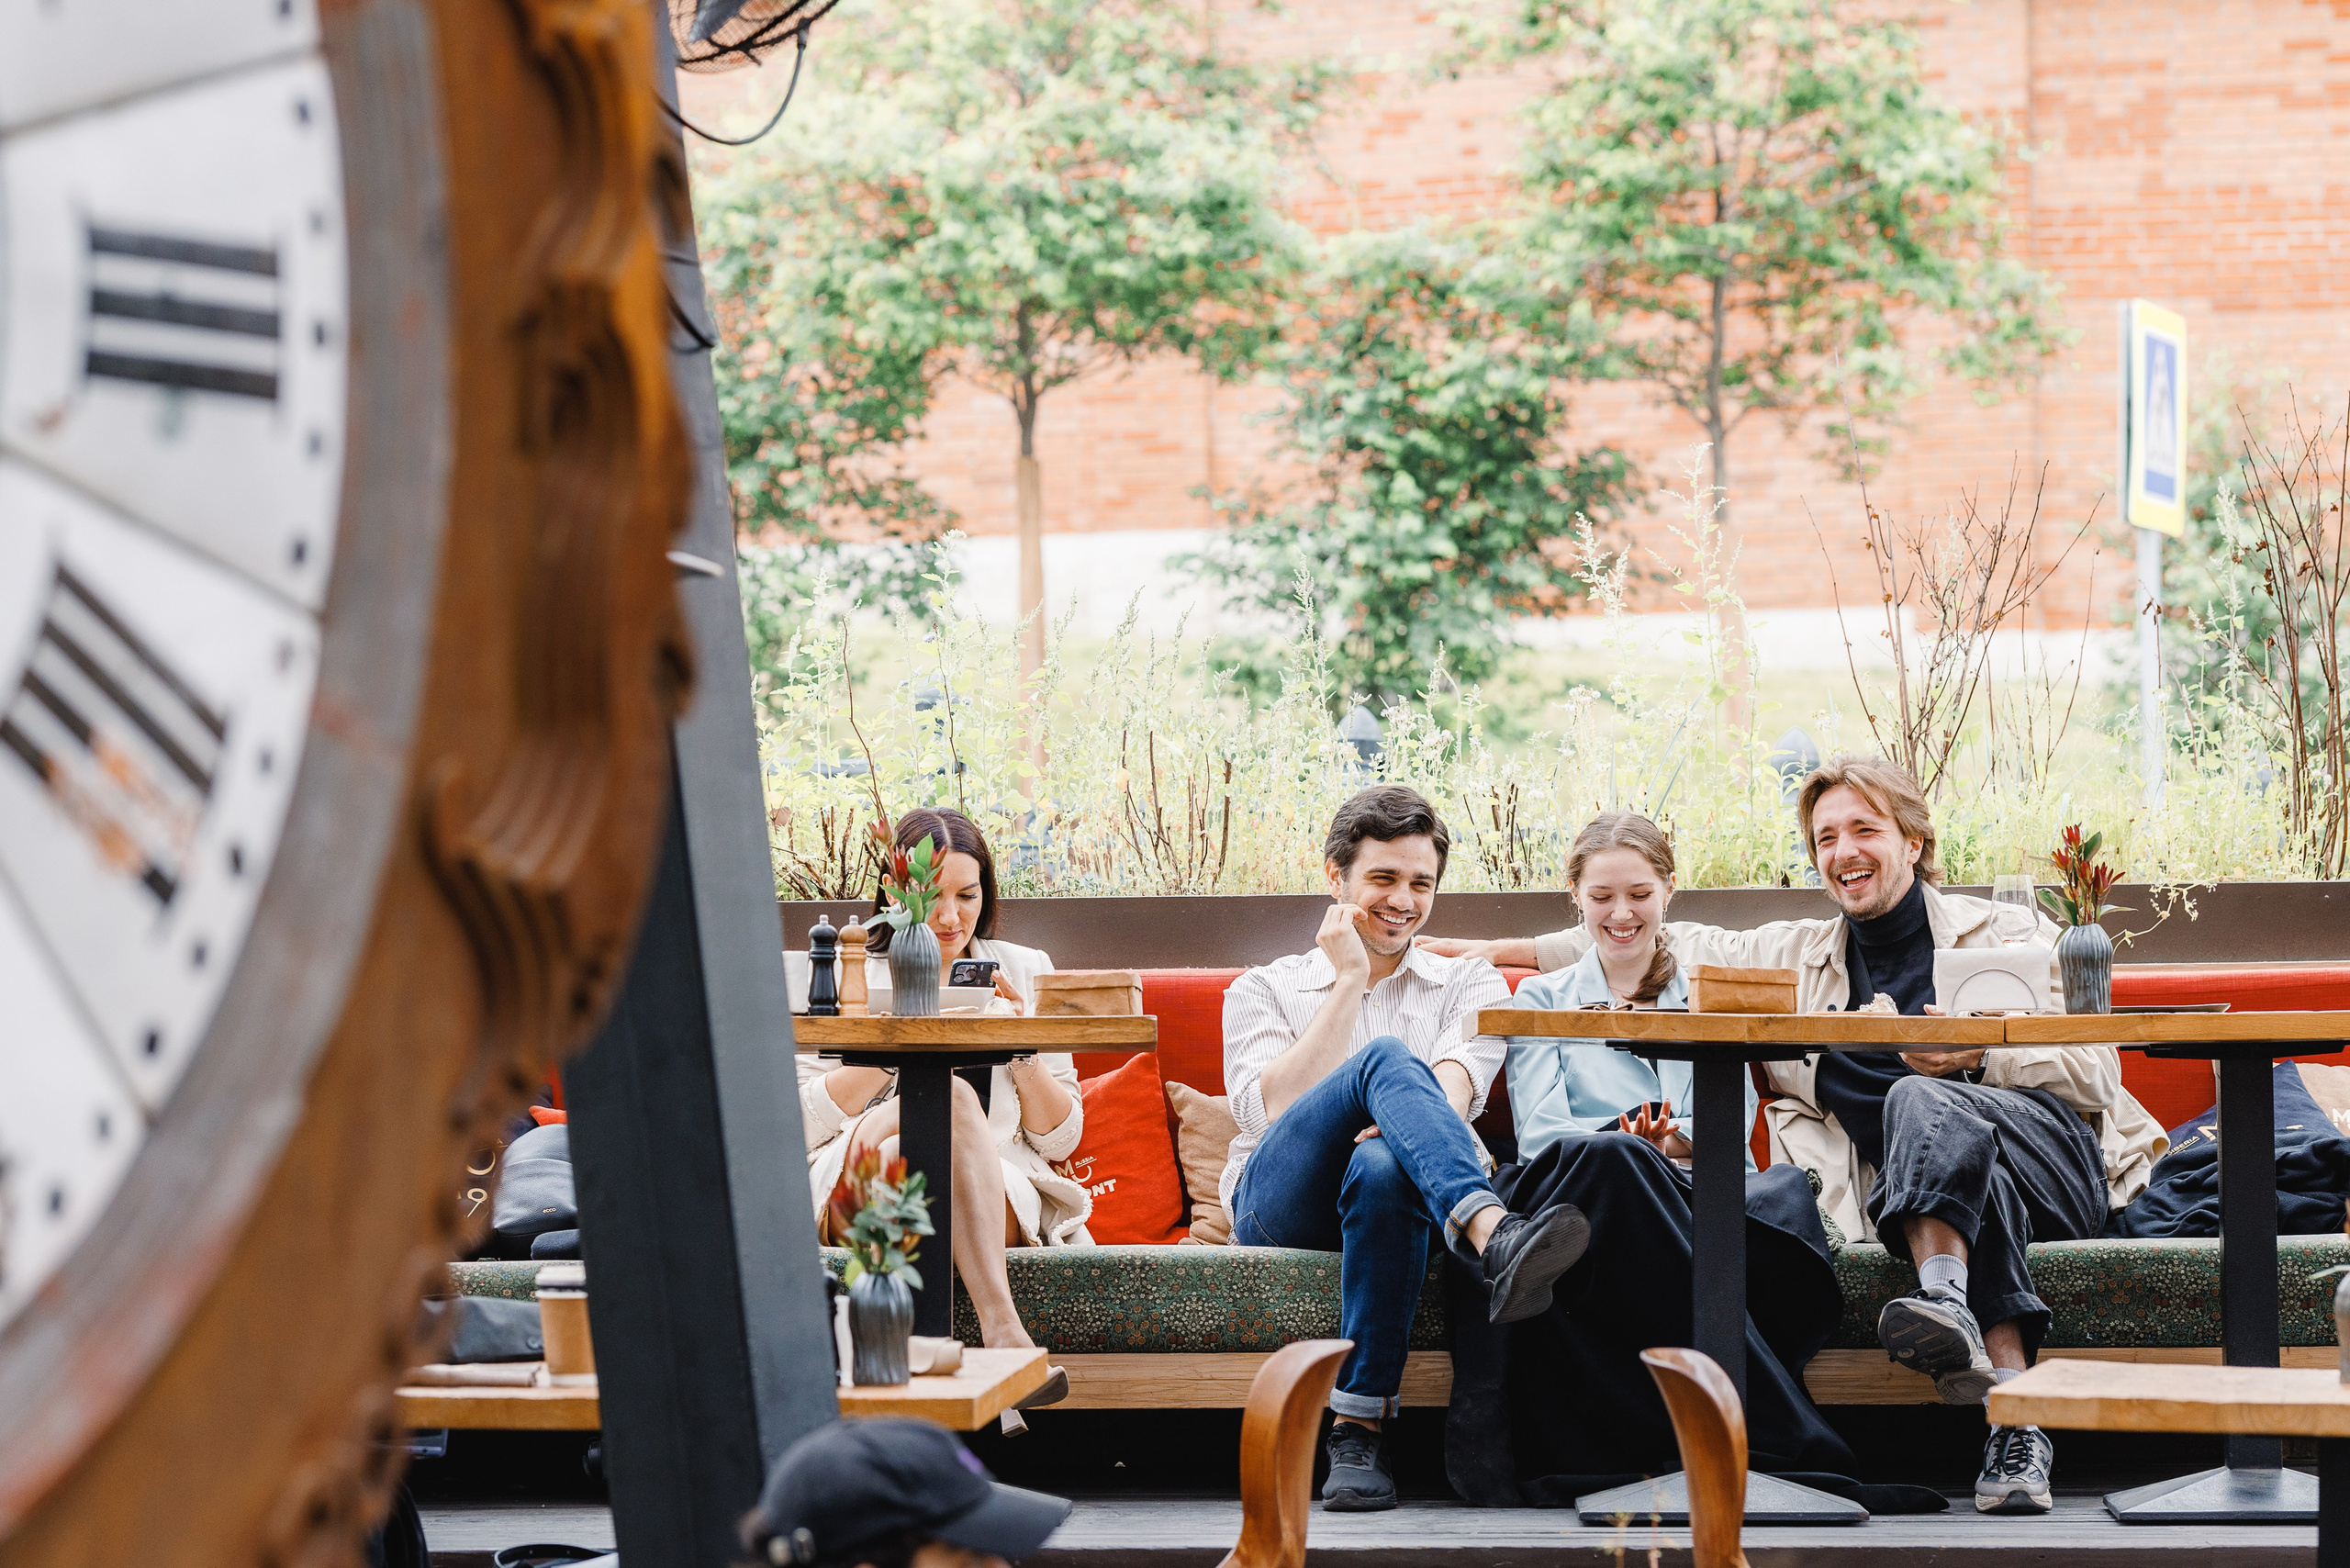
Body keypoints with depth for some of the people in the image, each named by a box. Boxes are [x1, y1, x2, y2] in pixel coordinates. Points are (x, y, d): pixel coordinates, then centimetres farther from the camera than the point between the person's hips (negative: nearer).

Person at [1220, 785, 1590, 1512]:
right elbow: (1271, 1111, 1)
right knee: (1385, 1058, -32)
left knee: (1382, 1166, -41)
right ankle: (1494, 1238, -59)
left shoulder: (1469, 984, 23)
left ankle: (1357, 1429, -44)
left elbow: (1458, 1083, -1)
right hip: (1280, 1201, 0)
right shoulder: (1263, 989, 22)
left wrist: (1398, 1125, -26)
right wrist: (1349, 981, 4)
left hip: (1394, 1195, 0)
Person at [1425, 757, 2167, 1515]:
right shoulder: (1794, 957, 25)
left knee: (1921, 1099, -32)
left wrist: (1977, 1055, -13)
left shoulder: (2010, 934, 14)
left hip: (2055, 1160, -2)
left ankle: (1948, 1303, -57)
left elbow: (2095, 1072, 5)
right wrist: (1503, 949, 23)